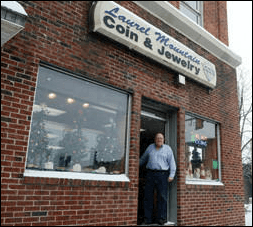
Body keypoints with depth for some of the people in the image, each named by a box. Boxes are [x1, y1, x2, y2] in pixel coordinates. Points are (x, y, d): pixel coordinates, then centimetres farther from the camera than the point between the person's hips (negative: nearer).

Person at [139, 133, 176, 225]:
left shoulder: (167, 149, 7)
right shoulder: (150, 147, 14)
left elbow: (172, 163, 2)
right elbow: (143, 159, 24)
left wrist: (171, 175, -7)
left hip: (162, 174, -2)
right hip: (150, 174, 3)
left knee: (162, 197, -2)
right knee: (148, 197, 3)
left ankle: (161, 218, 8)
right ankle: (147, 219, 10)